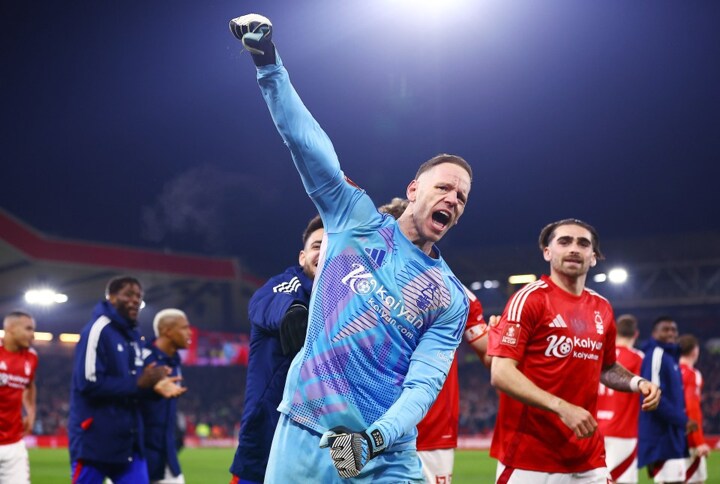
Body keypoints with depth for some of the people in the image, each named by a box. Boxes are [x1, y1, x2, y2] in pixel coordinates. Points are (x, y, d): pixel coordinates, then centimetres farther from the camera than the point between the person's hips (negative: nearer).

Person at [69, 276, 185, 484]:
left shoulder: (133, 335, 13)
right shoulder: (99, 330, -14)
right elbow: (89, 383, -22)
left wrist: (153, 384, -5)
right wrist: (138, 383, -18)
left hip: (128, 440, 8)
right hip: (95, 440, -8)